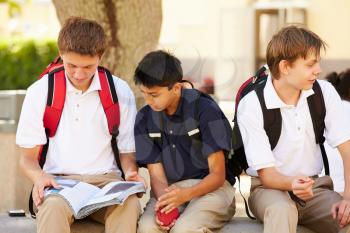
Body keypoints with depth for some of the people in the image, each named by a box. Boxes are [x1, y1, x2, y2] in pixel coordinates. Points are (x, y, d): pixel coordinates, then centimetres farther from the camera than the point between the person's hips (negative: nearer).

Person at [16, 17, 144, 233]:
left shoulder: (120, 92, 6)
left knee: (130, 205, -35)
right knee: (53, 206, -37)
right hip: (58, 182, 0)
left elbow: (127, 151, 13)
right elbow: (28, 157, 7)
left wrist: (130, 172, -11)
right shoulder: (40, 92, 4)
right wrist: (39, 176, -17)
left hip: (106, 180, 1)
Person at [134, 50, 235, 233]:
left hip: (210, 188, -3)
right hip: (170, 190, 3)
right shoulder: (145, 118, 3)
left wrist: (186, 194, -27)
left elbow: (218, 175, -8)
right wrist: (164, 204, -21)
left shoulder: (205, 110, -11)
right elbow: (156, 175, 2)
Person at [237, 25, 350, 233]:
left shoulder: (325, 92, -3)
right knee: (282, 210, -38)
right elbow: (265, 173, -14)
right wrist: (292, 184, -37)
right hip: (271, 187, -3)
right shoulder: (251, 106, -13)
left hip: (315, 187, 3)